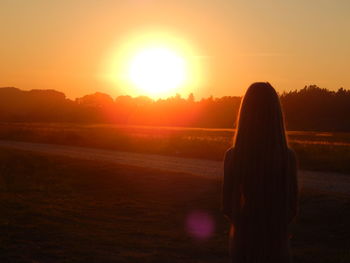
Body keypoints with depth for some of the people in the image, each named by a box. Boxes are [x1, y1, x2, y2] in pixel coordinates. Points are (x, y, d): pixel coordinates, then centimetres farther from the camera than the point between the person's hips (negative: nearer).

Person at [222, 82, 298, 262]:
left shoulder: (232, 156, -13)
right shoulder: (288, 157, -13)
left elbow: (227, 207, -4)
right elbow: (292, 208, -3)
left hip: (242, 242, 1)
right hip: (276, 243, 0)